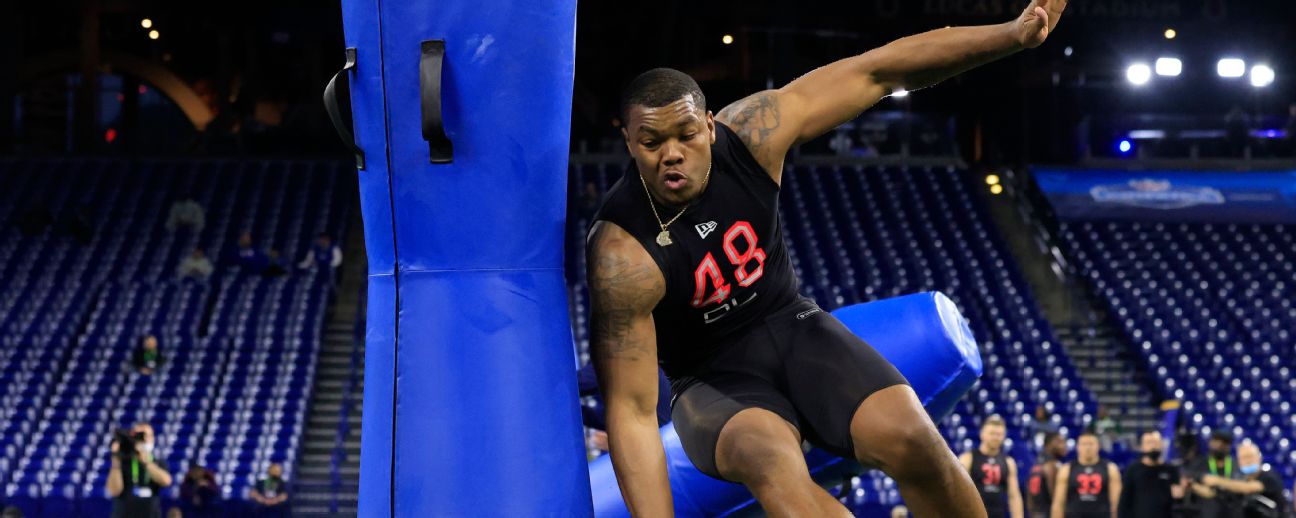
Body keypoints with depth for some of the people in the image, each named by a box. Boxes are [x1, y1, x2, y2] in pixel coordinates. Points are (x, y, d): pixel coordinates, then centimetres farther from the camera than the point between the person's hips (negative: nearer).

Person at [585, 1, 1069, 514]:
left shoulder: (748, 134, -16)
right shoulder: (622, 254, -27)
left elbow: (875, 72, -10)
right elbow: (632, 412, -27)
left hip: (792, 326, 4)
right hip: (714, 377, -4)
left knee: (909, 437, -24)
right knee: (773, 461, -39)